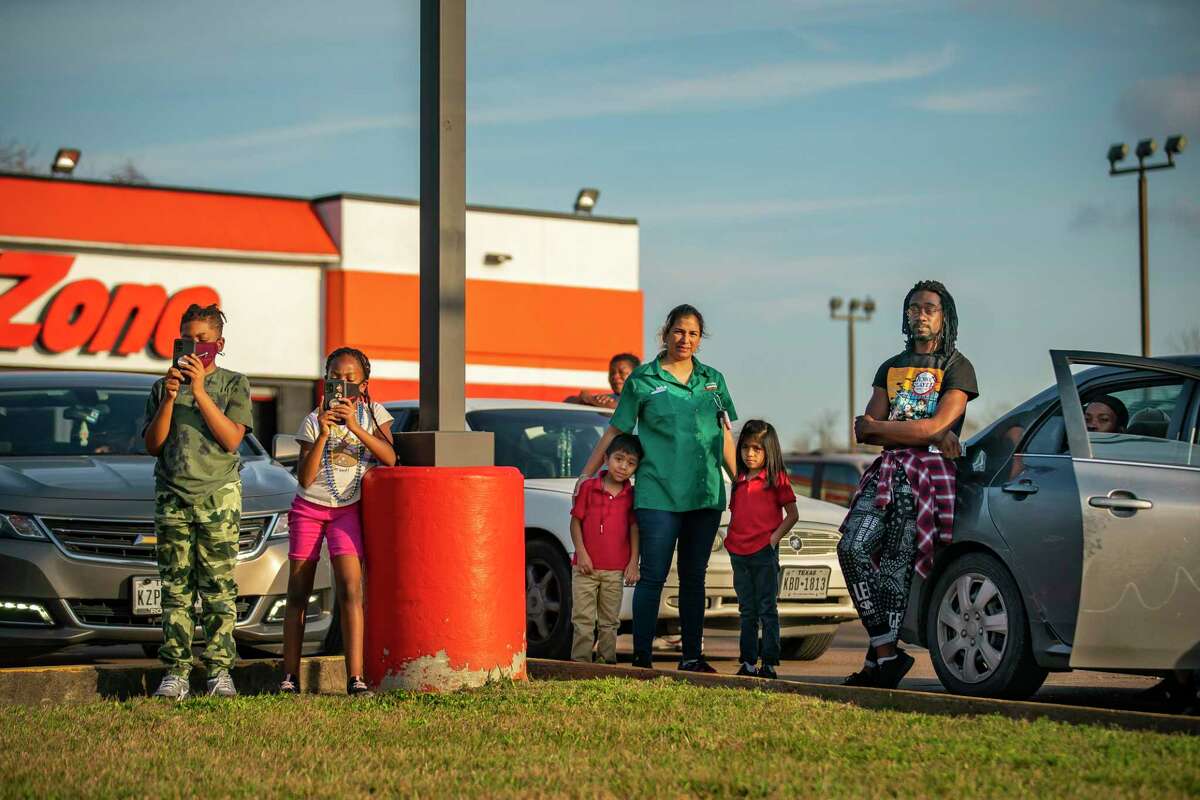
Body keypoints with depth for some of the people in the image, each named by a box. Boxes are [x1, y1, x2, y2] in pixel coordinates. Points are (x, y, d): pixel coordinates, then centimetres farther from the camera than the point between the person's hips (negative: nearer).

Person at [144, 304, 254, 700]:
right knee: (176, 589, -1)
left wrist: (199, 391, -12)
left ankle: (220, 671, -3)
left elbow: (231, 439, -6)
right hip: (172, 495, 2)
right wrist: (170, 397, -5)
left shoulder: (234, 384, 7)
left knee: (219, 587, -5)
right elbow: (153, 444, 7)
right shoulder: (164, 386, 14)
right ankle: (176, 672, -1)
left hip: (218, 495, -2)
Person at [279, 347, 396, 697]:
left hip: (347, 510, -1)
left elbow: (390, 458, -13)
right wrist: (323, 435, -18)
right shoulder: (314, 420, 1)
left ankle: (355, 678, -21)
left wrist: (355, 426, -23)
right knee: (297, 594, 2)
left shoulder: (374, 413, 2)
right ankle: (290, 677, 7)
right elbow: (305, 478, -8)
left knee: (350, 590, -17)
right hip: (308, 509, 1)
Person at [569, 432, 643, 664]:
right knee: (583, 619, -2)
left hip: (616, 570, 2)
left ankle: (607, 661, 16)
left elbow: (634, 529, 5)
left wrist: (633, 562, -1)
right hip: (585, 567, -1)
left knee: (609, 621, 10)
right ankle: (580, 661, 0)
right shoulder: (588, 487, 0)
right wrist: (581, 553, -8)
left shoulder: (632, 495, 4)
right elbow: (576, 521, 0)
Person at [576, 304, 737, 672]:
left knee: (694, 577, 9)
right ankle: (641, 657, -2)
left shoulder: (713, 380, 14)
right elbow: (615, 431, 6)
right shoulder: (642, 380, 2)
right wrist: (586, 475, 4)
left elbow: (724, 437, 19)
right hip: (658, 494, -4)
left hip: (706, 494, 4)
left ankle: (692, 656, 13)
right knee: (653, 576, -6)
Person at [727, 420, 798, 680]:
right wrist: (730, 538, 9)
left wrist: (775, 537, -12)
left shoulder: (777, 479, -3)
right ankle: (747, 662, 15)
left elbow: (792, 514, -3)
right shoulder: (740, 481, 14)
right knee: (747, 611, 11)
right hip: (739, 552, 6)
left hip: (764, 552, -6)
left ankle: (769, 663, -1)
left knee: (767, 609, -3)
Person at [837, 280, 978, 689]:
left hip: (929, 472, -5)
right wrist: (931, 433, -5)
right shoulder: (891, 368, 22)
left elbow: (937, 425, -9)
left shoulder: (958, 368, 6)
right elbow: (863, 431, 9)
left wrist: (878, 427, 0)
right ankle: (887, 652, -9)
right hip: (889, 469, 5)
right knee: (853, 548, -13)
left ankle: (879, 659, -4)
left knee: (896, 563, -10)